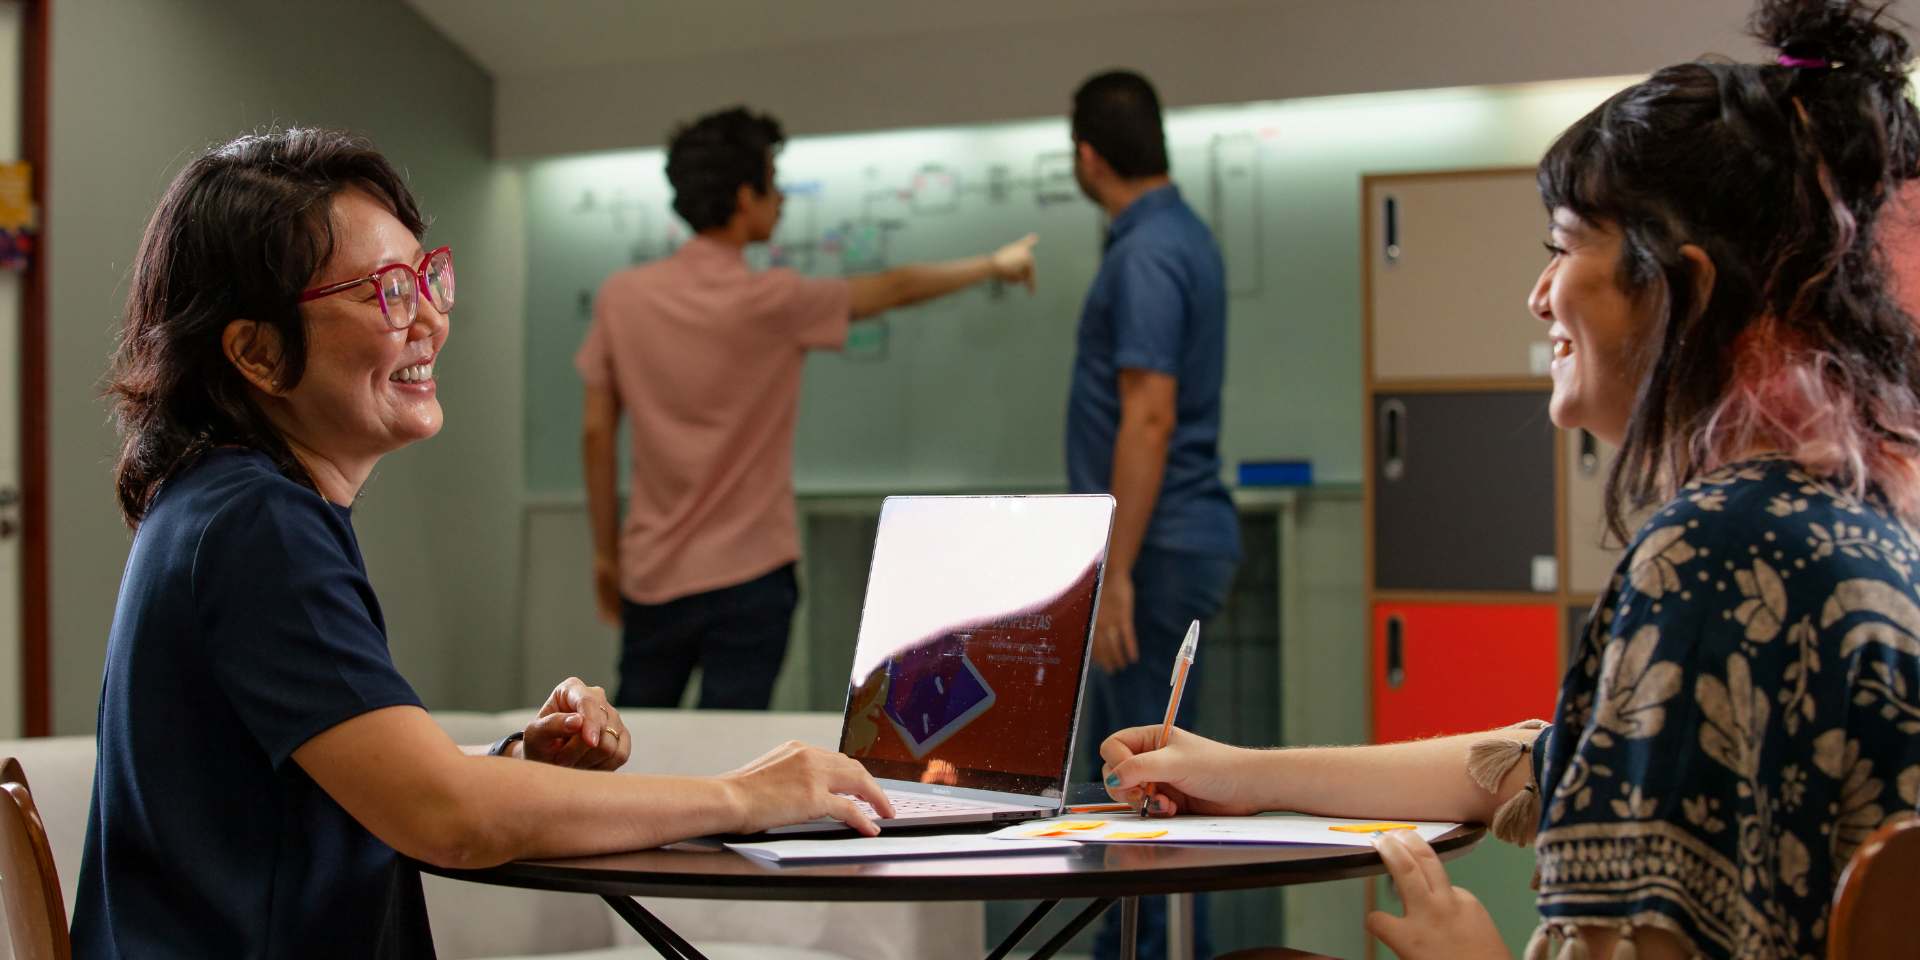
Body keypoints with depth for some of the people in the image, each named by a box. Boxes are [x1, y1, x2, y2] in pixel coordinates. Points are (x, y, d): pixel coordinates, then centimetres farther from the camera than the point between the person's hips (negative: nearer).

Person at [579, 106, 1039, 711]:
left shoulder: (621, 297, -1)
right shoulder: (773, 302, -11)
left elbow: (597, 435, 3)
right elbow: (896, 290, 5)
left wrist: (606, 553, 14)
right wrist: (994, 267, 22)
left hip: (651, 576, 4)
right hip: (747, 572, -4)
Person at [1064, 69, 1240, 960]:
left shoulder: (1146, 254, -19)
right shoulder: (1180, 235, 12)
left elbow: (1149, 416, -25)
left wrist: (1116, 575, -25)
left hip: (1157, 548, -10)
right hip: (1175, 532, 10)